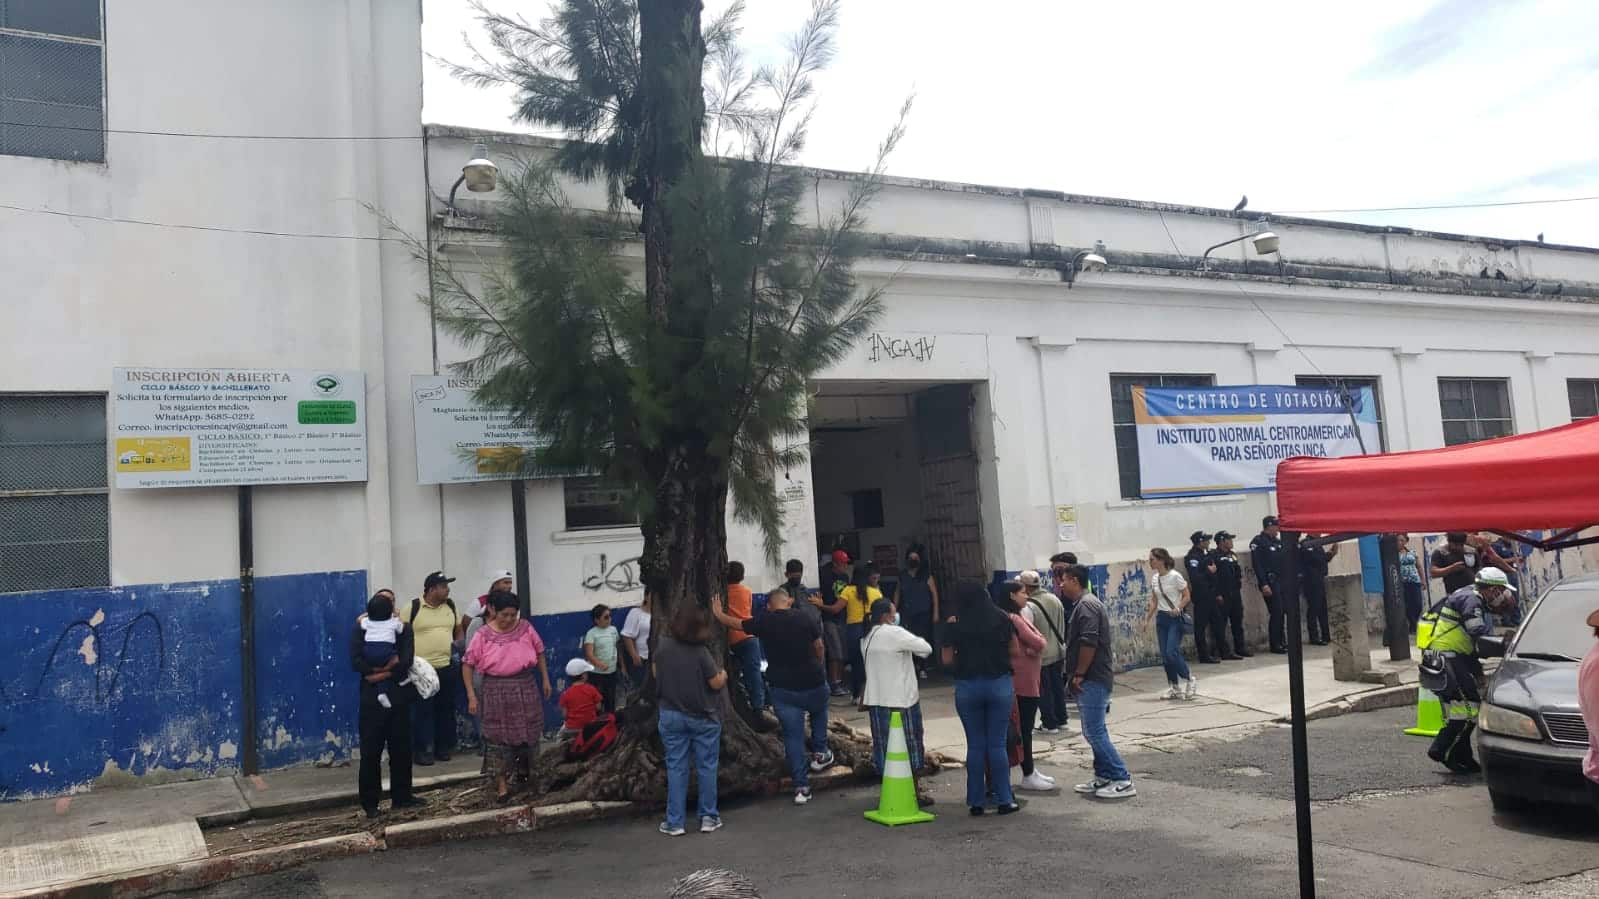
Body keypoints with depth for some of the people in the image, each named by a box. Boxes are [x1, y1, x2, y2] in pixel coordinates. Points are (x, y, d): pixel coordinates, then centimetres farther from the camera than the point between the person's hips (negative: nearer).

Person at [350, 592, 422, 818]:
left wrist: (378, 673, -16)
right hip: (371, 698, -2)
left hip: (398, 697, 2)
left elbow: (405, 661, -10)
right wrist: (389, 666, -17)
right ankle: (370, 802, 12)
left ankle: (401, 796, 21)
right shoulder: (360, 628, -1)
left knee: (401, 749, 9)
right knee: (371, 751, 2)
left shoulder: (402, 629, 2)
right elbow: (356, 662, -12)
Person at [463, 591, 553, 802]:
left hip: (526, 688, 3)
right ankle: (502, 784, 10)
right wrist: (471, 695, -6)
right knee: (499, 737, 2)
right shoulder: (483, 635, -8)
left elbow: (539, 652, 10)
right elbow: (468, 664, -3)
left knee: (529, 732, 13)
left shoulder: (525, 628, -2)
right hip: (497, 692, -2)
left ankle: (524, 769, 38)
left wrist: (545, 680, 11)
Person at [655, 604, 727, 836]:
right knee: (706, 767, 11)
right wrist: (723, 675, 8)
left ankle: (674, 823, 11)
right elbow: (716, 683, -13)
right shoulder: (701, 652, -20)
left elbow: (656, 673, 5)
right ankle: (708, 818, 18)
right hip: (703, 718, -3)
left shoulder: (663, 646, -9)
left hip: (671, 716, 3)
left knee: (676, 768, 9)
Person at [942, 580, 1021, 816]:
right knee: (998, 744, 6)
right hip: (1000, 684, 0)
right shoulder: (1002, 619, 0)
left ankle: (976, 801, 11)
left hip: (967, 686, 0)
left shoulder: (954, 624, -3)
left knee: (975, 745, 8)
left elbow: (947, 660, -1)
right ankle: (1004, 800, 8)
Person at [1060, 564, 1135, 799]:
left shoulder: (1085, 605, -15)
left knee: (1095, 732, -9)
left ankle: (1122, 780, -6)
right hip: (1094, 679, 11)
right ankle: (1103, 777, 20)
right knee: (1094, 731, 14)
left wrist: (1078, 674, -18)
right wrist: (1079, 675, 20)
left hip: (1091, 681, -11)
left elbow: (1088, 643, -24)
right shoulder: (1086, 603, 18)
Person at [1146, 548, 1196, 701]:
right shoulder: (1154, 579, 7)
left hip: (1175, 618, -6)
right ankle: (1174, 688, 14)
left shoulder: (1175, 576, -12)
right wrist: (1148, 619, 10)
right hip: (1161, 619, 6)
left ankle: (1190, 681, 4)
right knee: (1165, 655, 3)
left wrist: (1178, 608, -23)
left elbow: (1187, 596, -8)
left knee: (1172, 652, -16)